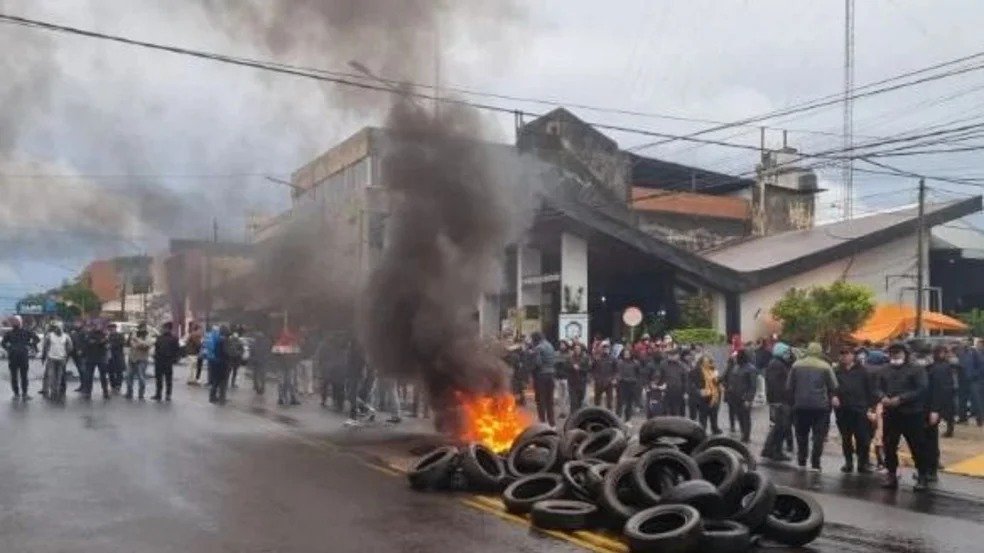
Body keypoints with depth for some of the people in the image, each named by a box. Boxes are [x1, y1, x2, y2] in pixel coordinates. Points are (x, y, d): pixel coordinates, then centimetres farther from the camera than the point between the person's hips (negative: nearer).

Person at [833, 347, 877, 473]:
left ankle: (864, 463, 6)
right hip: (842, 410, 3)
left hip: (860, 410, -3)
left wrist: (871, 408, -6)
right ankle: (848, 462, 19)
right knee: (846, 438, 10)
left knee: (863, 438, -2)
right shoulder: (836, 371, 9)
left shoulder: (862, 371, 3)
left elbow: (871, 390, 0)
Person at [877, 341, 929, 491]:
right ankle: (891, 475, 19)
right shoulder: (885, 371, 15)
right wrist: (882, 397, -11)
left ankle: (922, 476, 12)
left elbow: (921, 390, -14)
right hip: (890, 414, 5)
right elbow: (878, 388, 13)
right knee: (889, 446, 9)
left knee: (917, 447, 1)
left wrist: (901, 399, -20)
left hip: (911, 414, -5)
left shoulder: (916, 370, -4)